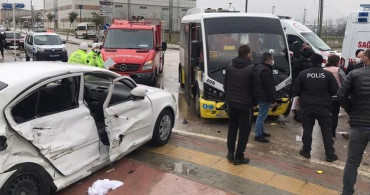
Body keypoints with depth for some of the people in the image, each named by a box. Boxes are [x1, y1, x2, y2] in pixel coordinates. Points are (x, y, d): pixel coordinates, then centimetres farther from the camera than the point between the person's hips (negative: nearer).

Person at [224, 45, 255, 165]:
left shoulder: (230, 68, 4)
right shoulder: (251, 69, -13)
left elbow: (225, 86, 9)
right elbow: (254, 88, -7)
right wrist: (253, 102, 6)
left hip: (231, 103, 5)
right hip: (245, 104, -5)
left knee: (232, 128, 18)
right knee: (244, 130, 6)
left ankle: (230, 153, 22)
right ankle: (238, 157, 10)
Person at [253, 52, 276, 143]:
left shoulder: (258, 67, 11)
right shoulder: (266, 71, -22)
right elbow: (269, 87, -22)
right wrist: (272, 99, -14)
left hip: (259, 95, 11)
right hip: (265, 98, -11)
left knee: (262, 115, 21)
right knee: (261, 116, -3)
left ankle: (261, 132, 33)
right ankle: (258, 135, 5)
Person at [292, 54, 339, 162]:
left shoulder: (303, 74, -2)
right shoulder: (328, 74, -4)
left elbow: (296, 91, -1)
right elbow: (335, 91, -3)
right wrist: (325, 94, 15)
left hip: (308, 107, 1)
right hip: (323, 107, 0)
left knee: (307, 130, 10)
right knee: (327, 131, 7)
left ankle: (306, 151, 17)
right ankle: (330, 154, 11)